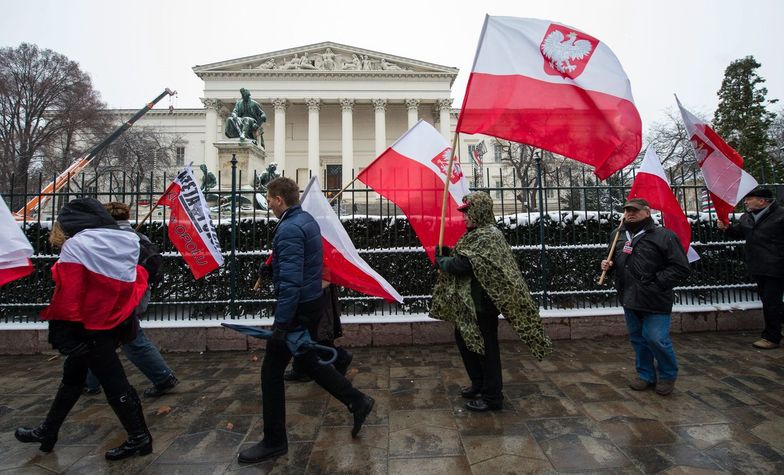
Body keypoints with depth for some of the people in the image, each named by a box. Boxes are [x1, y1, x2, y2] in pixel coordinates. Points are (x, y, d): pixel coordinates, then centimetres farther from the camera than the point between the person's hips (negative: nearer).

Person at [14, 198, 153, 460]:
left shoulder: (75, 246, -15)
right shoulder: (124, 243, 5)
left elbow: (67, 294, -19)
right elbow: (138, 281, 7)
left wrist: (61, 330, -11)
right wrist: (125, 318, 14)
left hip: (90, 328, -7)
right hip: (115, 324, 7)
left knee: (113, 382, 3)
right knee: (72, 375, 23)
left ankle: (139, 437, 15)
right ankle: (47, 432, 40)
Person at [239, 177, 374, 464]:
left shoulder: (289, 229, -21)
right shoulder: (307, 220, 9)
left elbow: (290, 281, -27)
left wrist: (281, 323, -25)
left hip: (297, 308, -9)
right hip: (311, 302, 10)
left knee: (271, 371, 5)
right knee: (308, 360, 22)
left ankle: (274, 442, 20)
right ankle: (358, 402, 27)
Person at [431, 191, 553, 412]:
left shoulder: (487, 236, -20)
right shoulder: (479, 233, 12)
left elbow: (463, 264, -26)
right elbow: (466, 259, 15)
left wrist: (441, 262, -10)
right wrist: (448, 254, 1)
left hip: (482, 302, -10)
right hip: (470, 301, 10)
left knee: (485, 346, 3)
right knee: (464, 338, 21)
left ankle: (492, 397, 20)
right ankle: (479, 384, 38)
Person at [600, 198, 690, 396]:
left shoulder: (664, 236, -9)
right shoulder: (618, 235, 9)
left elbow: (681, 268, -11)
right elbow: (615, 260, 24)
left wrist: (657, 283, -18)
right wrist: (608, 264, 2)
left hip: (655, 300, -6)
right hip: (629, 298, 6)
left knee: (656, 338, -5)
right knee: (638, 339, 15)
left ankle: (668, 375, 22)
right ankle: (646, 374, 33)